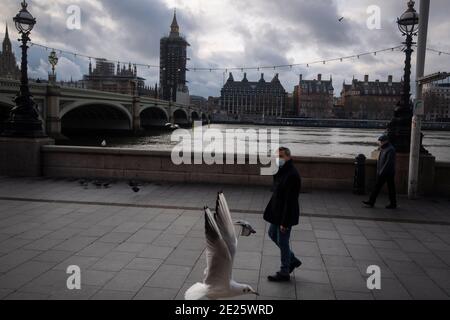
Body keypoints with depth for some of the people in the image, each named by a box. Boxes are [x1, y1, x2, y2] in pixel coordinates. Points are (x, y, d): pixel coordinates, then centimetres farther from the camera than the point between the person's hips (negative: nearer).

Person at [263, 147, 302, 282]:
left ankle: (284, 273, 20)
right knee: (272, 234, 22)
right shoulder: (281, 171, 7)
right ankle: (292, 260, 35)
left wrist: (284, 222, -23)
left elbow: (290, 200, -25)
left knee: (282, 242, 2)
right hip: (277, 211, 10)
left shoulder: (292, 175, -24)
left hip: (286, 214, -10)